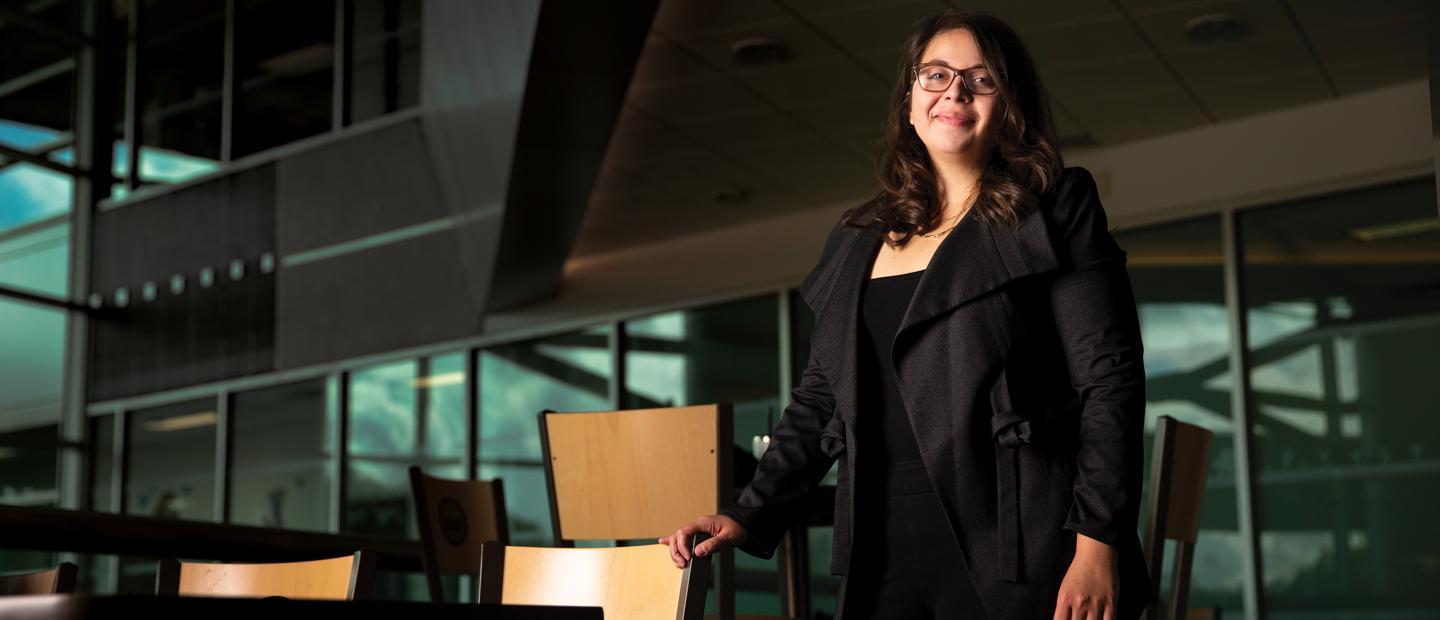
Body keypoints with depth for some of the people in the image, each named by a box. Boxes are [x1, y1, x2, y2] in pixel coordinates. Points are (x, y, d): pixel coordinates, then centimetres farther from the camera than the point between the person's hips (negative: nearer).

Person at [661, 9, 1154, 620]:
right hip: (883, 548, 4)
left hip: (1012, 545, -4)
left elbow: (1109, 383, -5)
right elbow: (820, 398, 19)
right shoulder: (858, 239, 16)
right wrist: (749, 516, 10)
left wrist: (1097, 546, -13)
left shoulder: (1053, 214, 2)